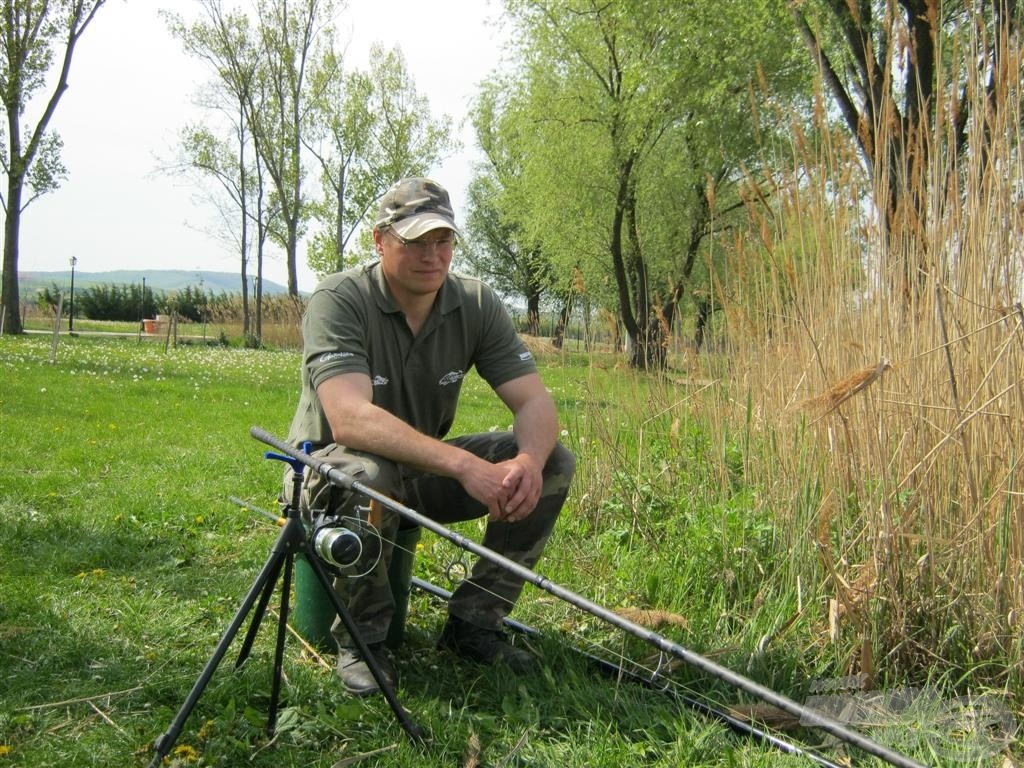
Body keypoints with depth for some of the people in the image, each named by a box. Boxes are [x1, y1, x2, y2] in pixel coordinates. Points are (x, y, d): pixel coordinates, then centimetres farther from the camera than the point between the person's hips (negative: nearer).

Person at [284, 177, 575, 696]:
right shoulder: (339, 300, -23)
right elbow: (350, 419, -38)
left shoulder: (476, 304, -7)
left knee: (554, 463, -12)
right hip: (331, 465, -5)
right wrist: (464, 465, -48)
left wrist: (528, 460, -37)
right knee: (365, 474, -40)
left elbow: (535, 402, -12)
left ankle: (472, 622, -1)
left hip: (423, 470, 5)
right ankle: (361, 638, -13)